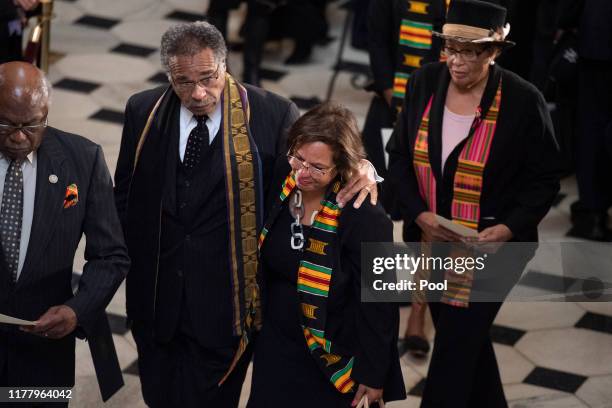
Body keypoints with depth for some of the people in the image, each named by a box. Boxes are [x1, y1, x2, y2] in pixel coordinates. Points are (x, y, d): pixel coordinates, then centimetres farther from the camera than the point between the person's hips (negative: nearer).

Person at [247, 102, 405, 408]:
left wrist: (372, 375, -11)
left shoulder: (367, 219, -25)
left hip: (331, 360, -5)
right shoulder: (282, 179, -9)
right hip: (274, 348, 6)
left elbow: (376, 305, -17)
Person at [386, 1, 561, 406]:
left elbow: (544, 179, -6)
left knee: (454, 347, -4)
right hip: (432, 242, 5)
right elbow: (400, 156, 4)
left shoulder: (523, 100, -14)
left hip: (490, 247, -4)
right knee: (468, 340, 20)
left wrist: (509, 228, -20)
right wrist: (419, 214, -11)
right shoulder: (425, 83, -4)